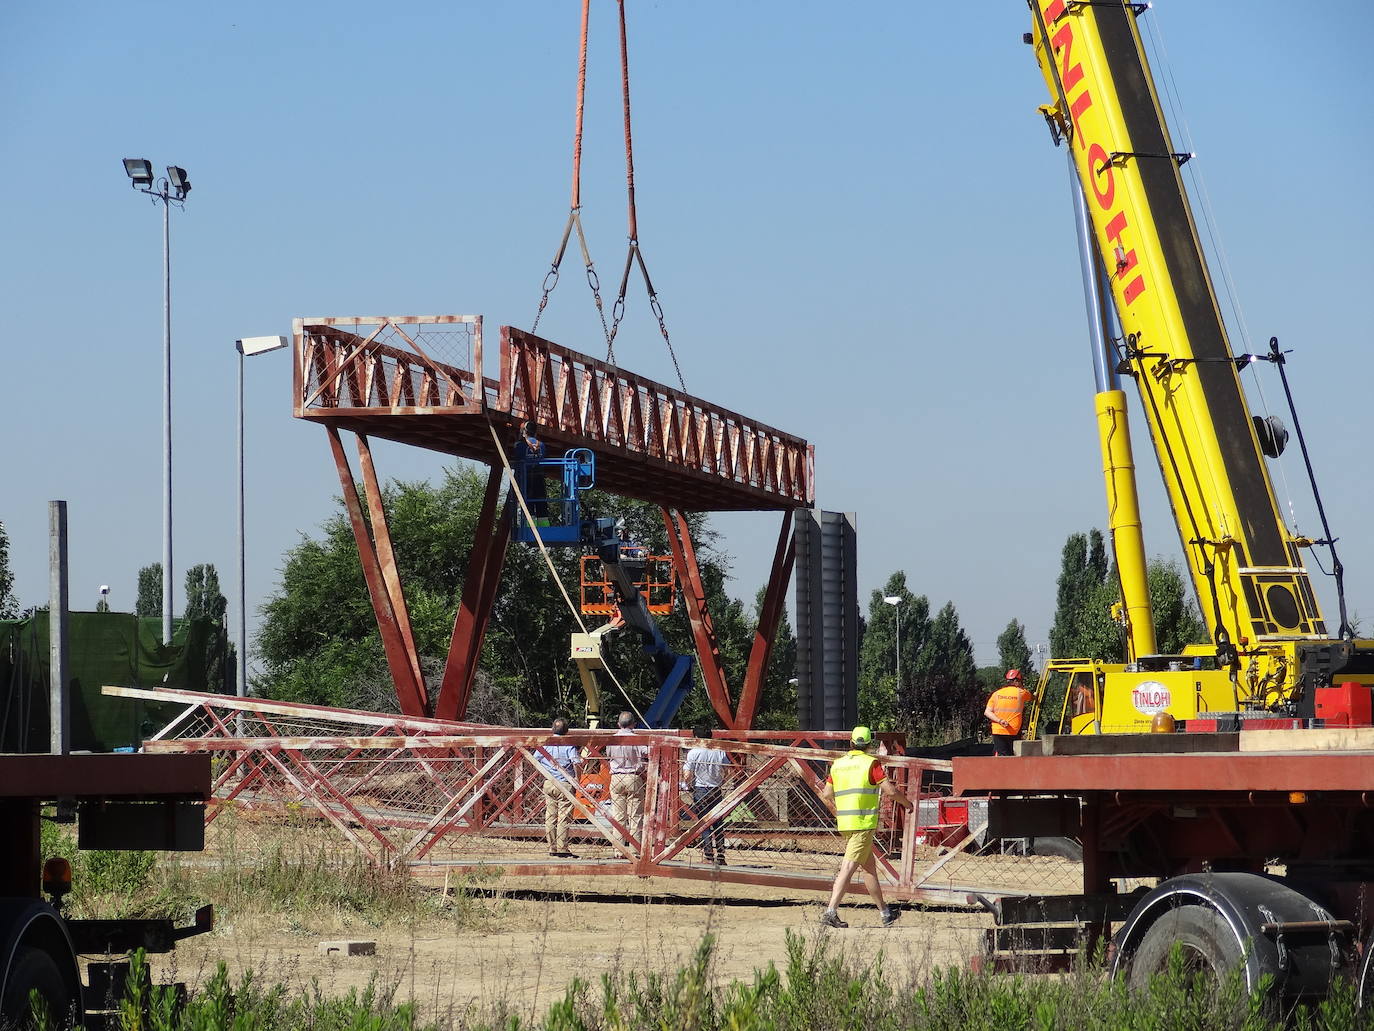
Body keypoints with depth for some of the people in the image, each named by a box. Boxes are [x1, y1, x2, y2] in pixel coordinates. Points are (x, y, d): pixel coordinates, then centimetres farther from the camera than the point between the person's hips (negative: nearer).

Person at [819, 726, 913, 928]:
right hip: (864, 823, -7)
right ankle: (831, 911, -22)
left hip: (844, 824, 7)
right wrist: (907, 803, 10)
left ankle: (885, 913, 23)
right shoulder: (871, 763, -4)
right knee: (848, 867, -12)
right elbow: (891, 791, -8)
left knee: (870, 867, 17)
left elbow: (826, 795, 16)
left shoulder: (838, 764, 13)